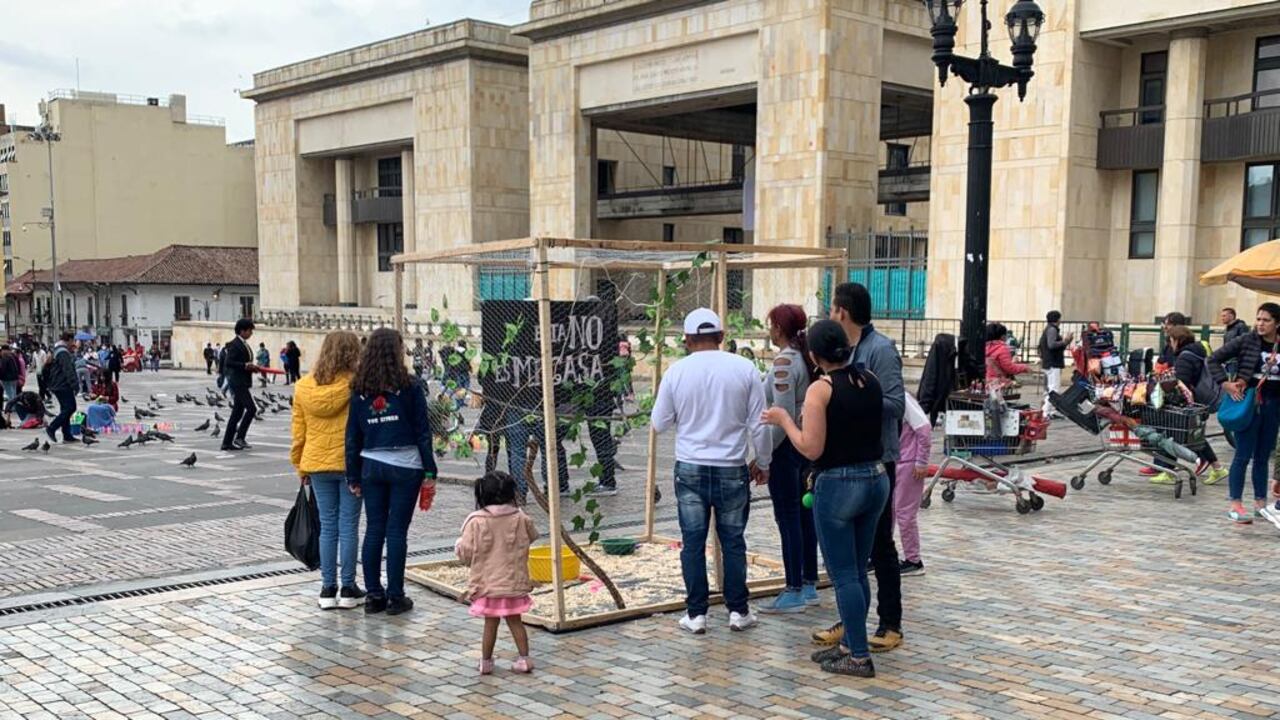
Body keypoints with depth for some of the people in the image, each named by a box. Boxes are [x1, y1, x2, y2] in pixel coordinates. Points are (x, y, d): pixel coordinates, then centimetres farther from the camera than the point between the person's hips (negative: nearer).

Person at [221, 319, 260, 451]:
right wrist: (245, 365, -24)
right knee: (251, 408, -15)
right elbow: (228, 362, -20)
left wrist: (251, 367, 8)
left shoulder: (244, 344, 16)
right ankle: (239, 437, -9)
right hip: (237, 382, -10)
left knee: (237, 413, 10)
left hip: (243, 382, 10)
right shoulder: (235, 344, -12)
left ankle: (227, 443, 13)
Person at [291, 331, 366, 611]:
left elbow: (298, 431, 7)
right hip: (349, 463, -4)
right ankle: (348, 589, 9)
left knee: (327, 527, 11)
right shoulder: (356, 385, -11)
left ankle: (328, 589, 13)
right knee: (348, 527, 4)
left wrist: (299, 465, 15)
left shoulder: (303, 386, 2)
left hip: (317, 464, 4)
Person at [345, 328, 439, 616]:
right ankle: (395, 597, 6)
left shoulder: (360, 390, 4)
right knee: (397, 531, 1)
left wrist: (353, 477, 12)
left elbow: (353, 436, 6)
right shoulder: (409, 387, -5)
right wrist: (430, 472, 0)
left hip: (371, 466, 3)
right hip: (405, 467, -3)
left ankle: (374, 595, 14)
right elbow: (422, 432, -5)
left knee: (374, 530, 9)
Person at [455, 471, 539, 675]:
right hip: (514, 582, 1)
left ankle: (486, 662, 17)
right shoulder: (520, 519, -7)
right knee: (515, 620, 13)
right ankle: (524, 658, 13)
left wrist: (458, 545, 13)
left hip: (487, 583, -1)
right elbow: (532, 536, 13)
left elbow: (465, 553, -9)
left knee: (491, 623, 9)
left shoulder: (476, 522, -14)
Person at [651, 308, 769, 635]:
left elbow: (659, 423, 4)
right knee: (733, 541, 11)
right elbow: (759, 425, -2)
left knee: (693, 543, 7)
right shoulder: (745, 369, -4)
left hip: (690, 469, 0)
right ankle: (738, 611, 17)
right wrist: (763, 462, 11)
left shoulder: (677, 371, -4)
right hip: (732, 470, 0)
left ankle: (696, 614, 11)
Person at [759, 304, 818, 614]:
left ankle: (794, 593, 2)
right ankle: (809, 585, 22)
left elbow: (782, 414, -21)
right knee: (805, 513, 14)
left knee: (788, 518, -3)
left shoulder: (784, 361, -16)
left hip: (787, 445, -9)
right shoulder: (807, 357, 9)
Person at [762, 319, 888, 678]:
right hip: (876, 479, 7)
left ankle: (859, 657, 5)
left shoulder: (821, 389, -14)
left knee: (843, 575, 2)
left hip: (839, 486, -7)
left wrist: (784, 419, -2)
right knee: (857, 571, 16)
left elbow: (811, 448, -16)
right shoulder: (870, 380, 4)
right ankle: (850, 643, 26)